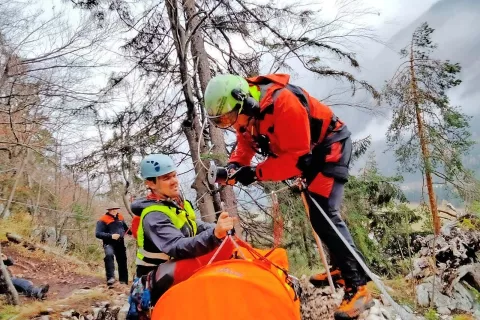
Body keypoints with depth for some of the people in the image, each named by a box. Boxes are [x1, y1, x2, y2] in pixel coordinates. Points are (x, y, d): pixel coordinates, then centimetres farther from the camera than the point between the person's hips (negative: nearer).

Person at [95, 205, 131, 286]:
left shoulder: (120, 217, 10)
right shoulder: (103, 220, -8)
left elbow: (125, 228, 25)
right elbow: (98, 234, -14)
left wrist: (133, 232, 9)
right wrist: (111, 236, -24)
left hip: (120, 243, 6)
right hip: (109, 243, -6)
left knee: (122, 262, 11)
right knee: (109, 255, -35)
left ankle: (124, 281, 25)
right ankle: (110, 278, -37)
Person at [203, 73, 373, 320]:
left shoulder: (283, 103, -37)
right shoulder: (245, 110, -11)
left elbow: (296, 158, -35)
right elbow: (246, 143, 2)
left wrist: (256, 173, -33)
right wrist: (234, 165, -18)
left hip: (331, 144, -9)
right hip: (307, 150, 9)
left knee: (325, 214, -18)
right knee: (316, 213, 16)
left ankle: (358, 286, -9)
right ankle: (341, 268, 33)